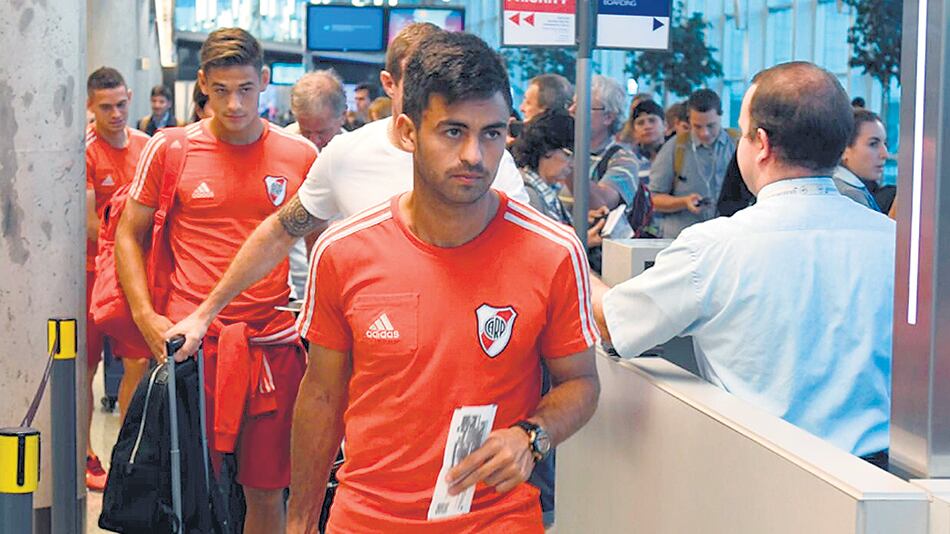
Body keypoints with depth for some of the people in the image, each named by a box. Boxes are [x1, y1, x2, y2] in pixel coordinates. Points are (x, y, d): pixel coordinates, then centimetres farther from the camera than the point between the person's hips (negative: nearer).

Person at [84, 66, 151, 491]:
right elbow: (89, 223, -13)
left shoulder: (147, 146, 6)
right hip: (93, 269, -5)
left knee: (139, 361, 5)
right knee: (86, 365, 3)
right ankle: (85, 457, 14)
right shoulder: (84, 150, -10)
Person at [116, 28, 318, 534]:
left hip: (274, 345, 1)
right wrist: (145, 316, -4)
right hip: (189, 341, -1)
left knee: (267, 491, 6)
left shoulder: (300, 155, 5)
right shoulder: (170, 149, 2)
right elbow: (129, 234, 9)